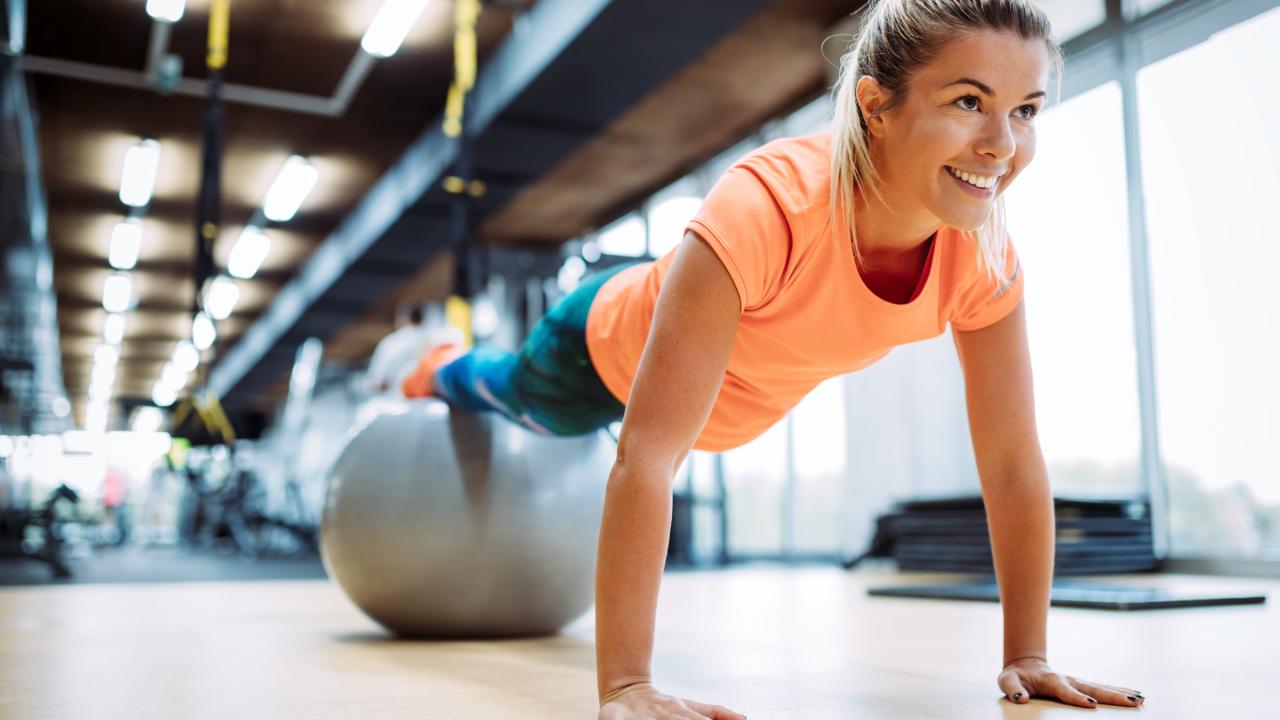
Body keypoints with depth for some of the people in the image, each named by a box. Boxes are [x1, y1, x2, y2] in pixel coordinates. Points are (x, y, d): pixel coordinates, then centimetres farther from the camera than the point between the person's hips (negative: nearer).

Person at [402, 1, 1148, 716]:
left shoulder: (986, 253, -30)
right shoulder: (766, 207, -48)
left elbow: (1015, 462, -21)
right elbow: (648, 455, -50)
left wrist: (1028, 656, -20)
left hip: (739, 402, 5)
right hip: (612, 350, -4)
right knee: (524, 400, 31)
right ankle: (443, 367, 67)